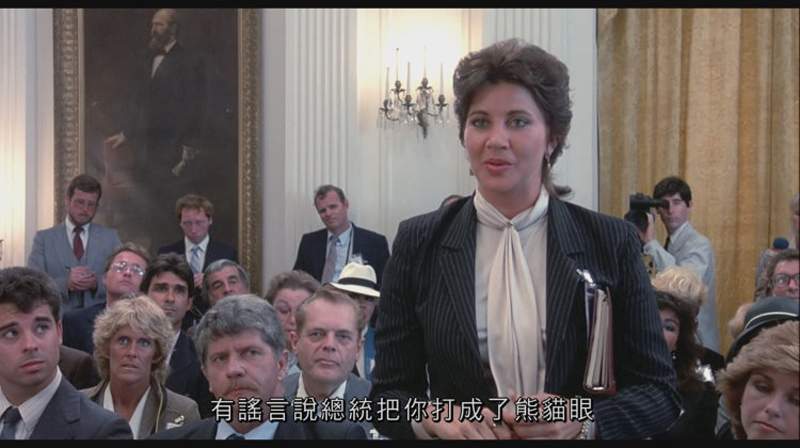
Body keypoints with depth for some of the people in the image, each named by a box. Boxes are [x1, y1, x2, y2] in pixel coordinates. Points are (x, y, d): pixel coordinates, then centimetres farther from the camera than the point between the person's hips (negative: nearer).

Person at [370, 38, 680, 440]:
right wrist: (436, 417, -25)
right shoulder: (419, 244, -8)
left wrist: (581, 422, -24)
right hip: (456, 431, 1)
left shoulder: (611, 242, -9)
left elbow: (659, 392, -7)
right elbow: (389, 395, -5)